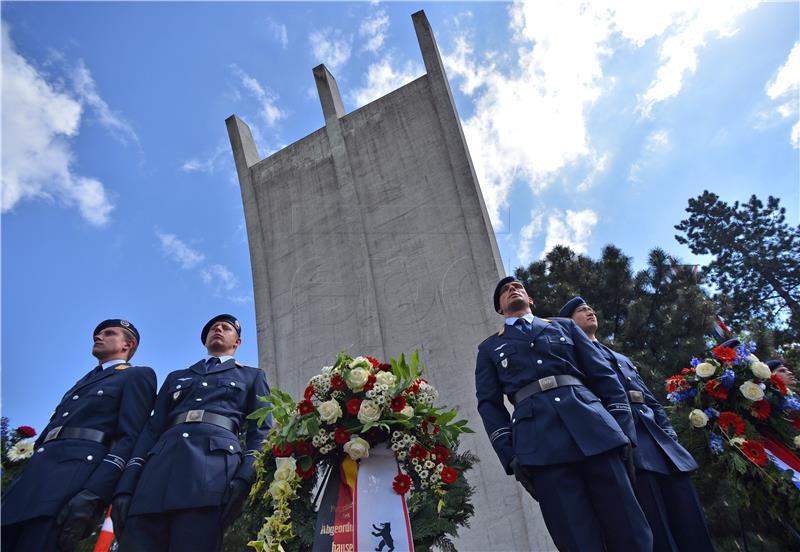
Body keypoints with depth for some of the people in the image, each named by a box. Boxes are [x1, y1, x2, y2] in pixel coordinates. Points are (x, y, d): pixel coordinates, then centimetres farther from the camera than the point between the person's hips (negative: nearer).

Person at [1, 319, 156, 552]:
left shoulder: (137, 376, 5)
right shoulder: (86, 380, 31)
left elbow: (130, 438, -8)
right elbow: (52, 428, 24)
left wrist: (92, 494, -21)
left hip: (76, 477, -7)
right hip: (36, 475, 7)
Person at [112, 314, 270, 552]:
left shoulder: (252, 377, 23)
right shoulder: (176, 377, 32)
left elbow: (260, 432, 10)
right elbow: (152, 428, 20)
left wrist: (244, 479, -9)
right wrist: (126, 485, 4)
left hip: (214, 463, -3)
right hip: (162, 465, 3)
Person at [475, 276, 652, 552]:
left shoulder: (564, 325, 24)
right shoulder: (489, 348, 21)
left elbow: (603, 375, 16)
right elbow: (489, 403, 10)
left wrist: (623, 427, 3)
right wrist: (510, 455, -4)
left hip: (592, 424, 2)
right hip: (541, 441, -1)